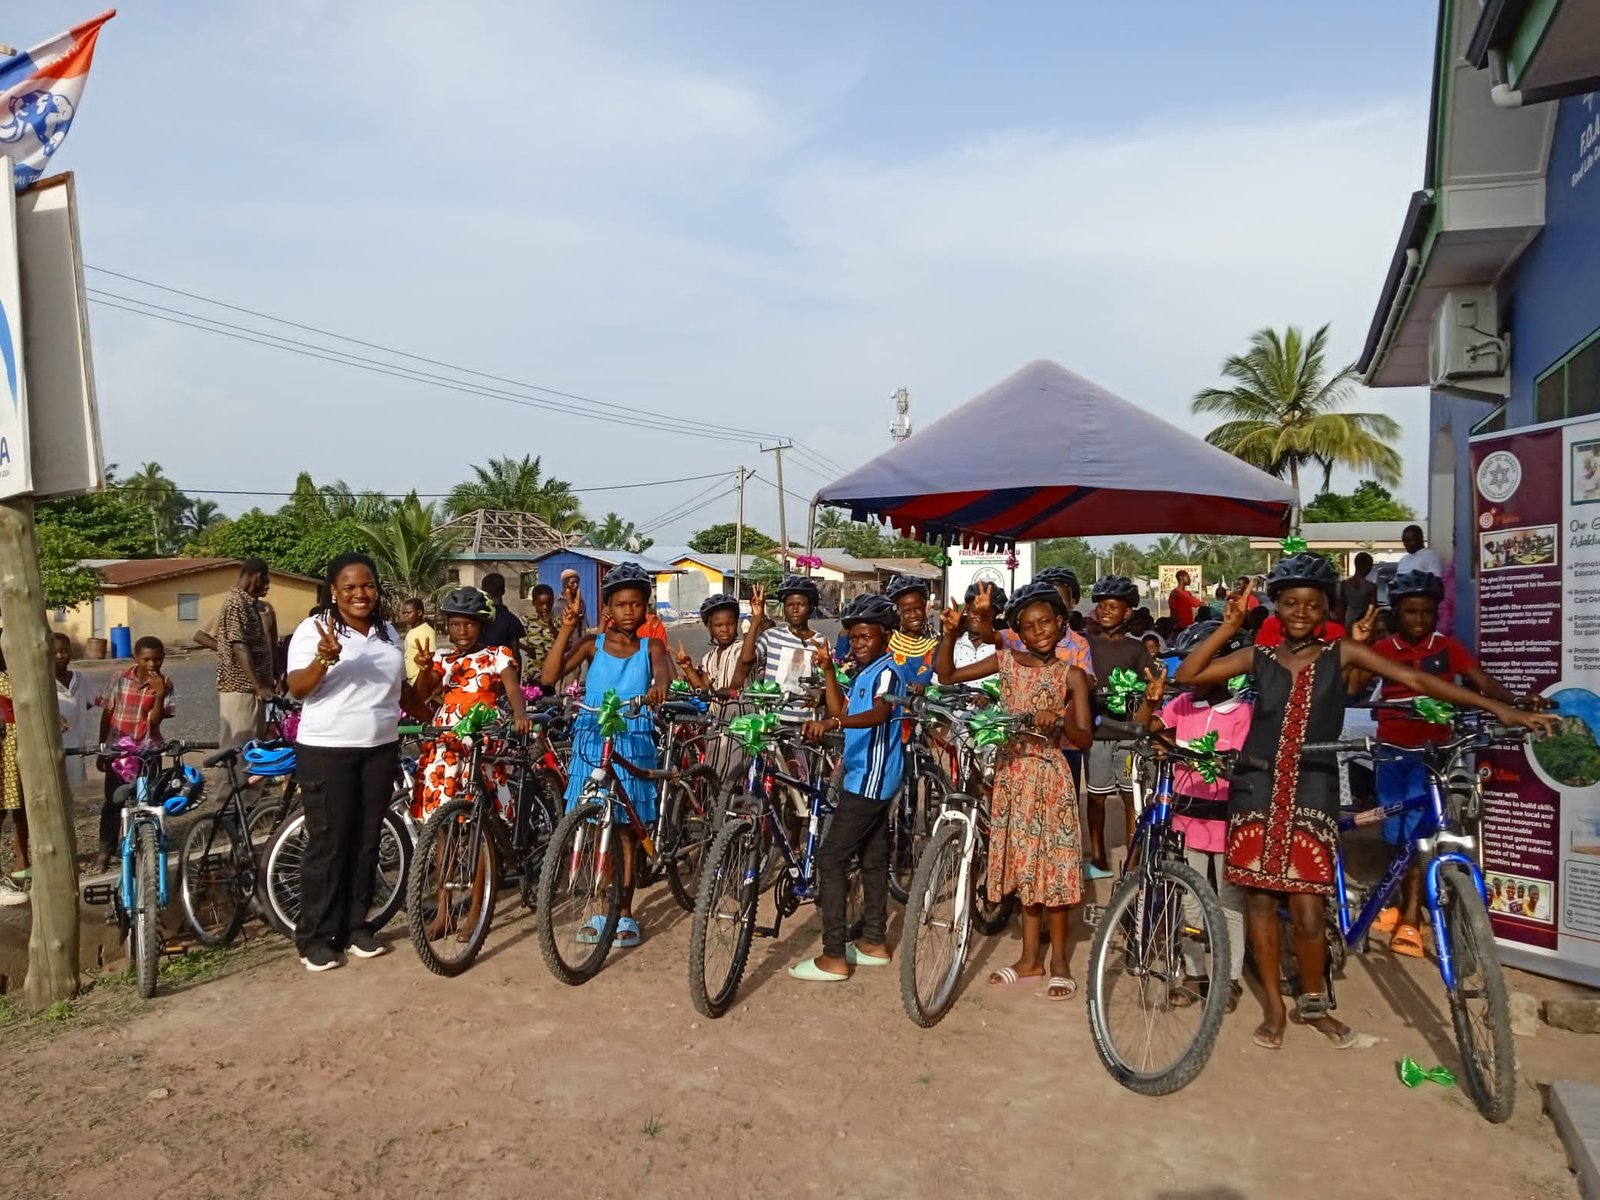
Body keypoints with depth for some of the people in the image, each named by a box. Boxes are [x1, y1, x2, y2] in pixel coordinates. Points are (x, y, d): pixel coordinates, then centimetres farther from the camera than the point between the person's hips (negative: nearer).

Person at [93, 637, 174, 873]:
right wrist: (101, 749, 4)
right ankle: (105, 850, 17)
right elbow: (106, 714, 3)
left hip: (147, 751, 0)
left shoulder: (164, 685, -5)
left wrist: (159, 695, -25)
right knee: (113, 801, 6)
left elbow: (155, 720, -11)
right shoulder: (119, 680, -3)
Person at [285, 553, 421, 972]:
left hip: (379, 750, 5)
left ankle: (356, 926, 22)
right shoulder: (313, 628, -8)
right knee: (328, 843, -2)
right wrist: (325, 658, -33)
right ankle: (315, 937, 10)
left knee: (366, 840, 10)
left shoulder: (388, 632, 10)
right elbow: (297, 689, -17)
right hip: (326, 751, -5)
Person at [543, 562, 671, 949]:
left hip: (633, 744, -1)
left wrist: (658, 687, -43)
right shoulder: (592, 643, 4)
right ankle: (603, 912, 21)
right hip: (591, 741, 1)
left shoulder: (651, 646, 3)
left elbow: (662, 669, -19)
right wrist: (567, 628, -14)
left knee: (625, 831, 4)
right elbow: (550, 676, -8)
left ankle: (625, 914, 15)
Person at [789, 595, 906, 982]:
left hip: (871, 779, -10)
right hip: (867, 777, 10)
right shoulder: (863, 672, 15)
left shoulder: (886, 671, -16)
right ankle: (874, 942, 27)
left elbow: (879, 712, -35)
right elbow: (841, 712, 13)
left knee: (831, 859, -9)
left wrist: (830, 724, -51)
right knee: (873, 859, 16)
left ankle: (834, 957, -5)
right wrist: (827, 671, 4)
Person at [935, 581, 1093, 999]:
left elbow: (1084, 739, -8)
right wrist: (951, 634, -11)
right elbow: (947, 675, 3)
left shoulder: (1071, 675, -4)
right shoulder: (1006, 661, 2)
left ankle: (1059, 960, 17)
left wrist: (1060, 720, -28)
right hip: (1011, 773, 3)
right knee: (1023, 863, 12)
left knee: (1052, 864, 2)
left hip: (1049, 775, -3)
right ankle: (1030, 958, 24)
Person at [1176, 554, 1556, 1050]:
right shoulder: (1258, 657, 2)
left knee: (1308, 909, -3)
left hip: (1311, 792, -1)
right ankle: (1273, 1004, 24)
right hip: (1257, 789, 1)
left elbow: (1414, 680, -6)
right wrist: (1228, 627, -8)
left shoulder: (1340, 655, 1)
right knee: (1260, 897, 7)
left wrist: (1498, 708, -11)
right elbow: (1187, 675, -3)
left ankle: (1313, 1002, 24)